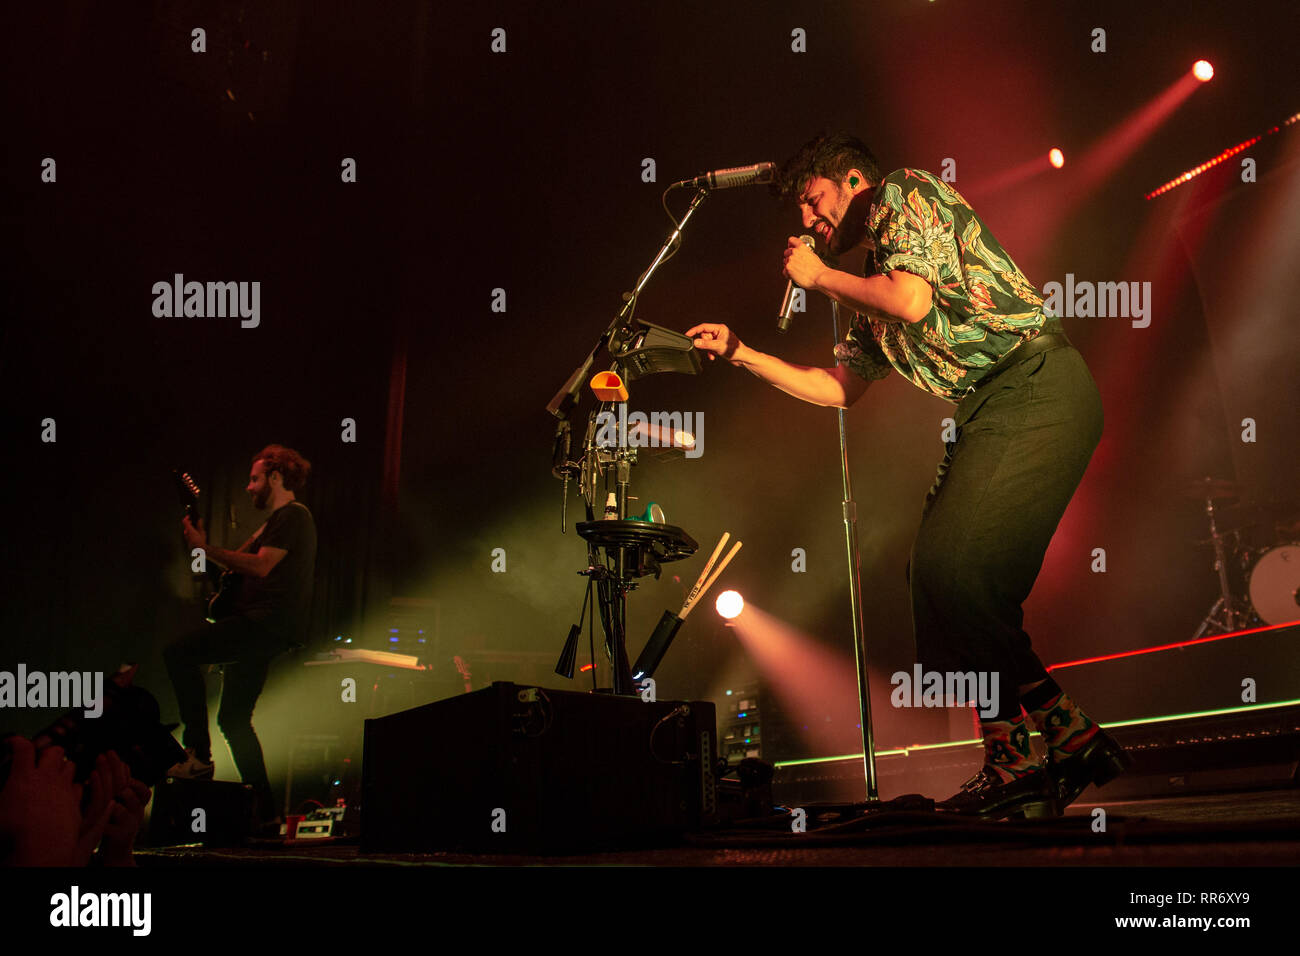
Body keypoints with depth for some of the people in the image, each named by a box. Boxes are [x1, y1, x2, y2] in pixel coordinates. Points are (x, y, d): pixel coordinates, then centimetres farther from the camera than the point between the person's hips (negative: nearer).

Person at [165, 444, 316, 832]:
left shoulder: (292, 515, -6)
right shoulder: (279, 520, 27)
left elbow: (260, 566, -18)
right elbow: (241, 564, 24)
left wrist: (207, 549, -14)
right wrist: (205, 546, 15)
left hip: (268, 623, -11)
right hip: (264, 631, 11)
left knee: (178, 653, -18)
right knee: (233, 719, 10)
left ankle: (198, 753, -18)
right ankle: (264, 812, 11)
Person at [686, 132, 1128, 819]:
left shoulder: (906, 193, 3)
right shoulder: (871, 283, 28)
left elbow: (912, 301, -14)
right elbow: (838, 389, 31)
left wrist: (818, 276, 2)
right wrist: (742, 354, 26)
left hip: (1034, 385, -10)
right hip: (988, 412, 10)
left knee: (954, 569, -19)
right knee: (938, 575, 1)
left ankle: (1020, 760, -10)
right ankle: (1068, 738, 5)